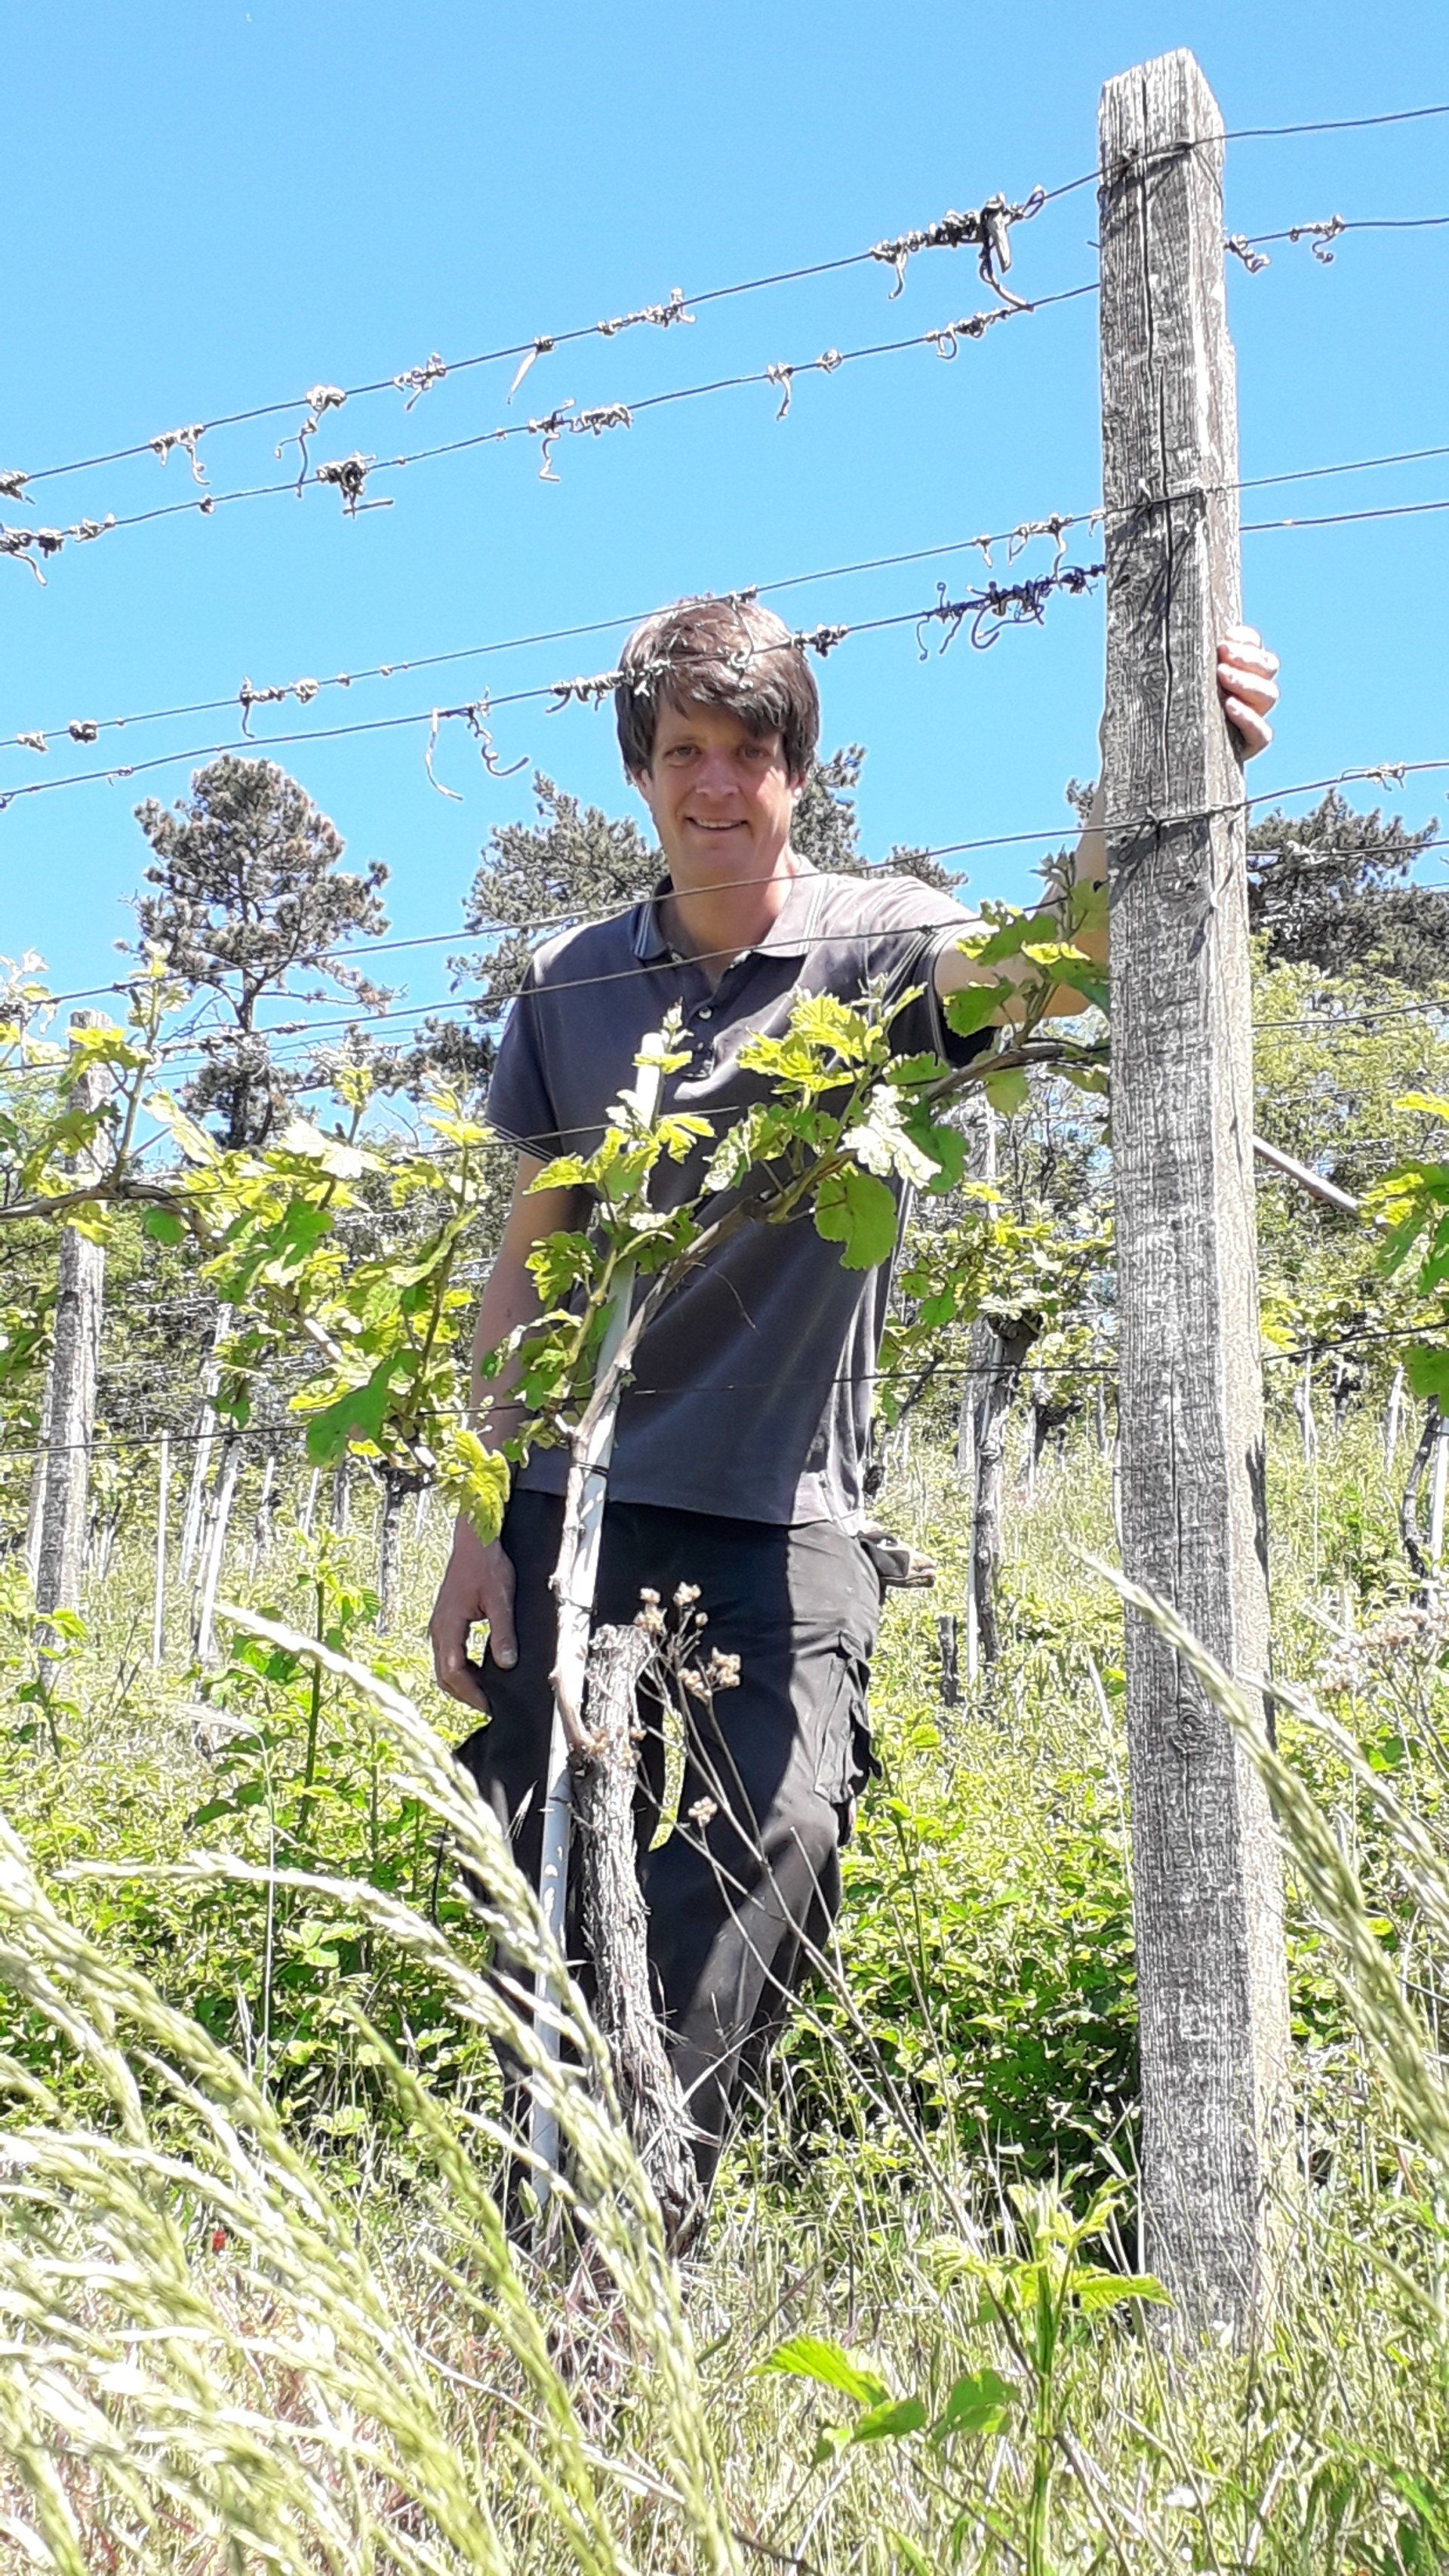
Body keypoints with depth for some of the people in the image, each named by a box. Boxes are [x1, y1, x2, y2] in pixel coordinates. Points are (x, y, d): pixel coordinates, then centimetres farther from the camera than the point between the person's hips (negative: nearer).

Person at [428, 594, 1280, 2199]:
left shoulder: (877, 945, 0)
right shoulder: (570, 986, 9)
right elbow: (528, 1266, 11)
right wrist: (476, 1528, 6)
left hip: (779, 1524, -2)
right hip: (570, 1517, 3)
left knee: (773, 1858, -17)